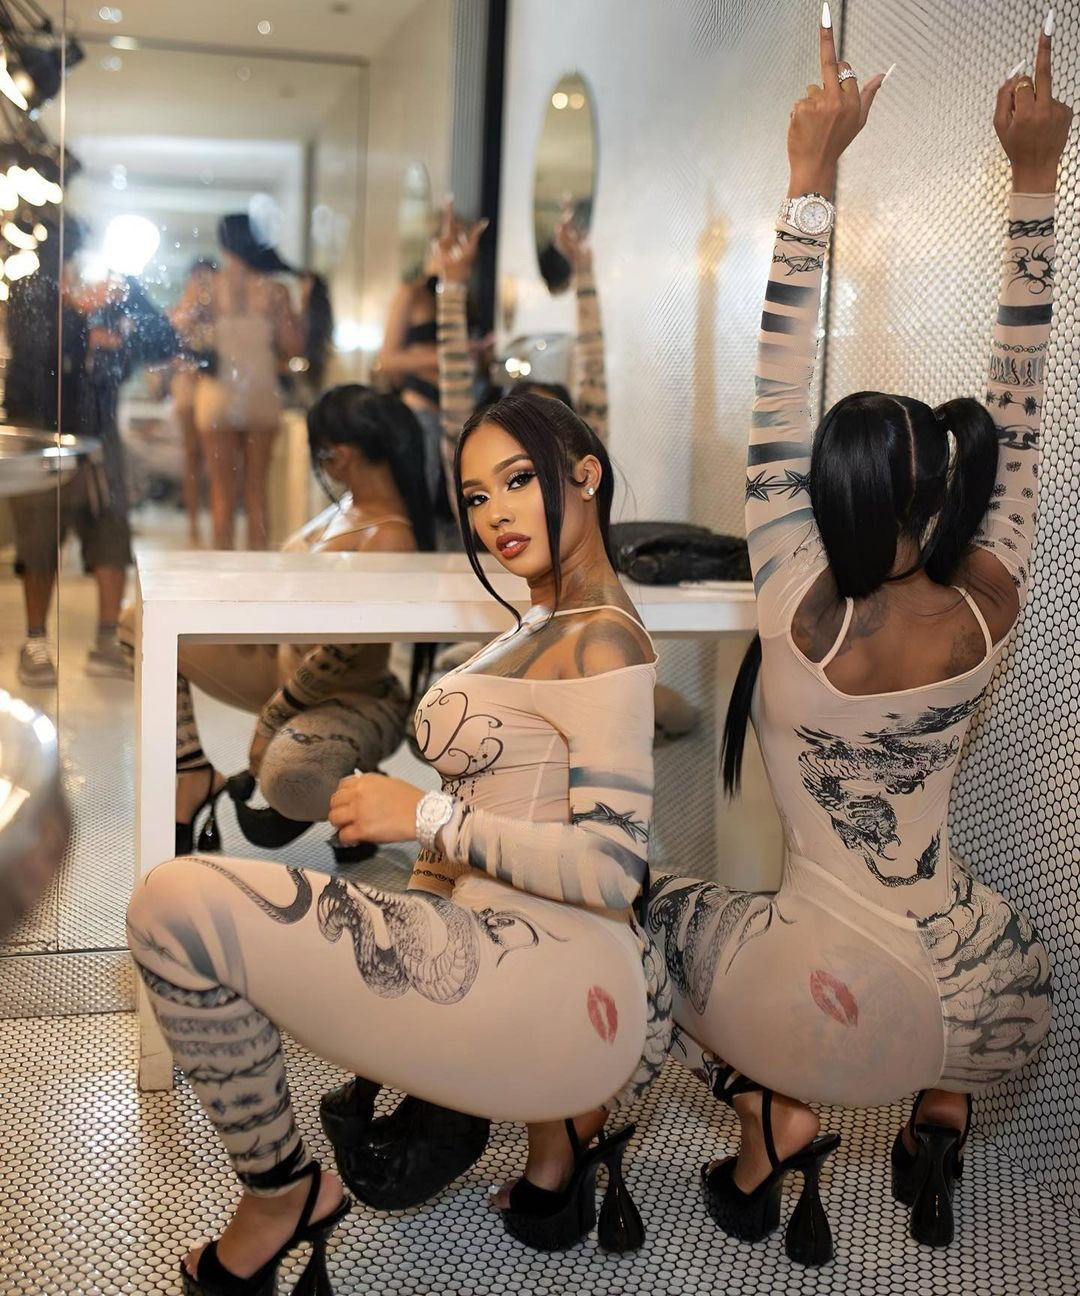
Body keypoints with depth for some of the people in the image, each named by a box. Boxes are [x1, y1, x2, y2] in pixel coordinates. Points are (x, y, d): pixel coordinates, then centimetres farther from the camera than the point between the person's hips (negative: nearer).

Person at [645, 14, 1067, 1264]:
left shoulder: (797, 619, -19)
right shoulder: (984, 617, -11)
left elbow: (772, 405, -15)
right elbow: (1019, 409, -4)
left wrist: (812, 171, -13)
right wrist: (1034, 177, -2)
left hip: (835, 1016, -4)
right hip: (989, 1009, 4)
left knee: (669, 912, 26)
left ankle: (773, 1125, 13)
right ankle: (942, 1119, 23)